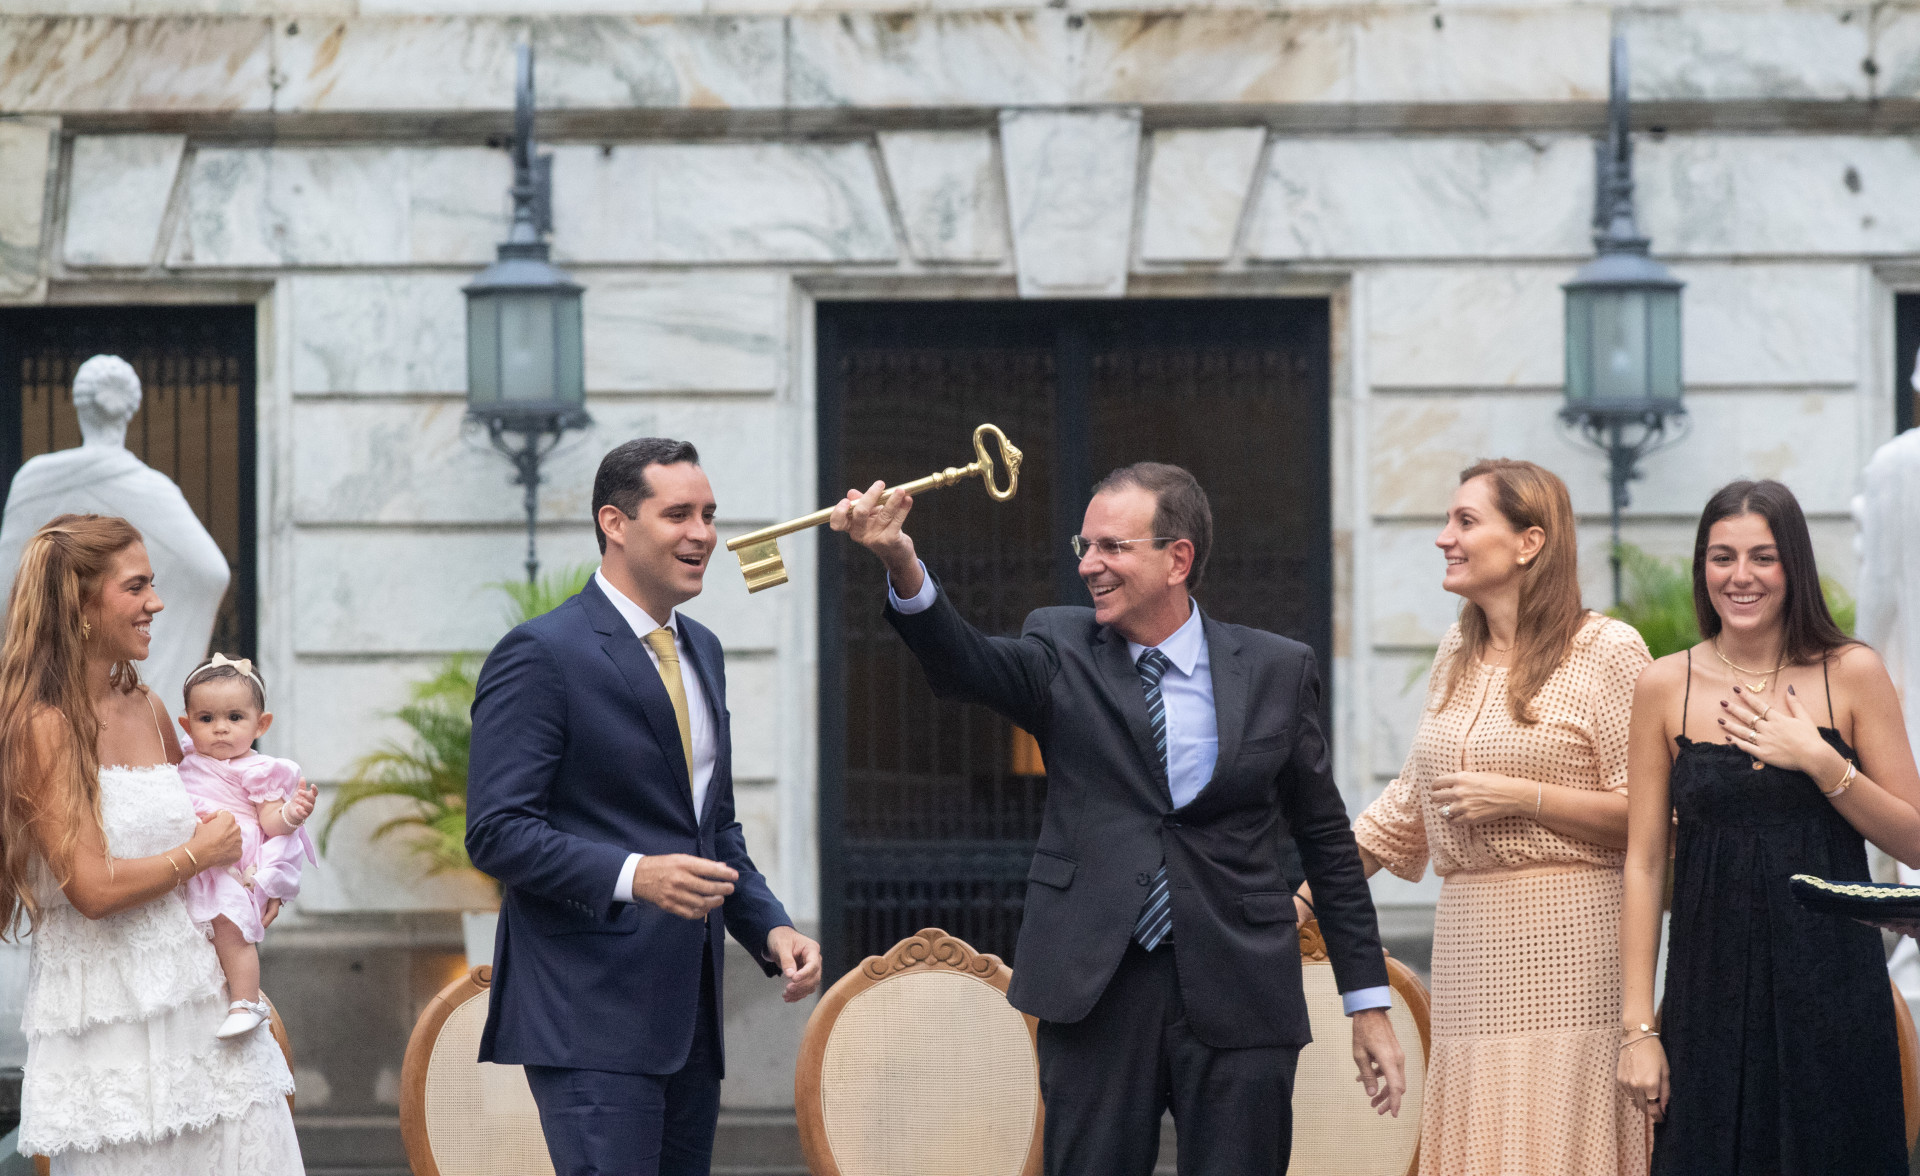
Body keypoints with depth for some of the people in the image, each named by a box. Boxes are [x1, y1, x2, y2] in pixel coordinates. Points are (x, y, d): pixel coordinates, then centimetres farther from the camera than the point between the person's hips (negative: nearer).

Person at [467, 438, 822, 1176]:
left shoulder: (702, 652, 19)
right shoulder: (541, 656, -8)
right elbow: (496, 831, -14)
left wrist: (770, 928, 9)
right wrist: (632, 876, -26)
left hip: (688, 1017, 8)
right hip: (591, 1019, -8)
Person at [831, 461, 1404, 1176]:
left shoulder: (1277, 672, 4)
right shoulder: (1062, 654, 4)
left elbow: (1327, 841, 9)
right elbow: (966, 665, -18)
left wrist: (1369, 1007, 8)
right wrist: (903, 568, -39)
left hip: (1238, 1001, 0)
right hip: (1094, 990, 0)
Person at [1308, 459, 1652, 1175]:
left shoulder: (1606, 652, -5)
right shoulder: (1457, 656, 17)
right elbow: (1410, 800, 26)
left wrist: (1519, 798, -13)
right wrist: (1310, 891, 22)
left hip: (1565, 939, -6)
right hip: (1468, 938, 6)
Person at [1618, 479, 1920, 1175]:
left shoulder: (1851, 675, 1)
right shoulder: (1666, 687, 4)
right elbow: (1644, 862, 4)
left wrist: (1821, 763, -12)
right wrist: (1638, 1026, -1)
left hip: (1831, 989, -1)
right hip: (1712, 986, 1)